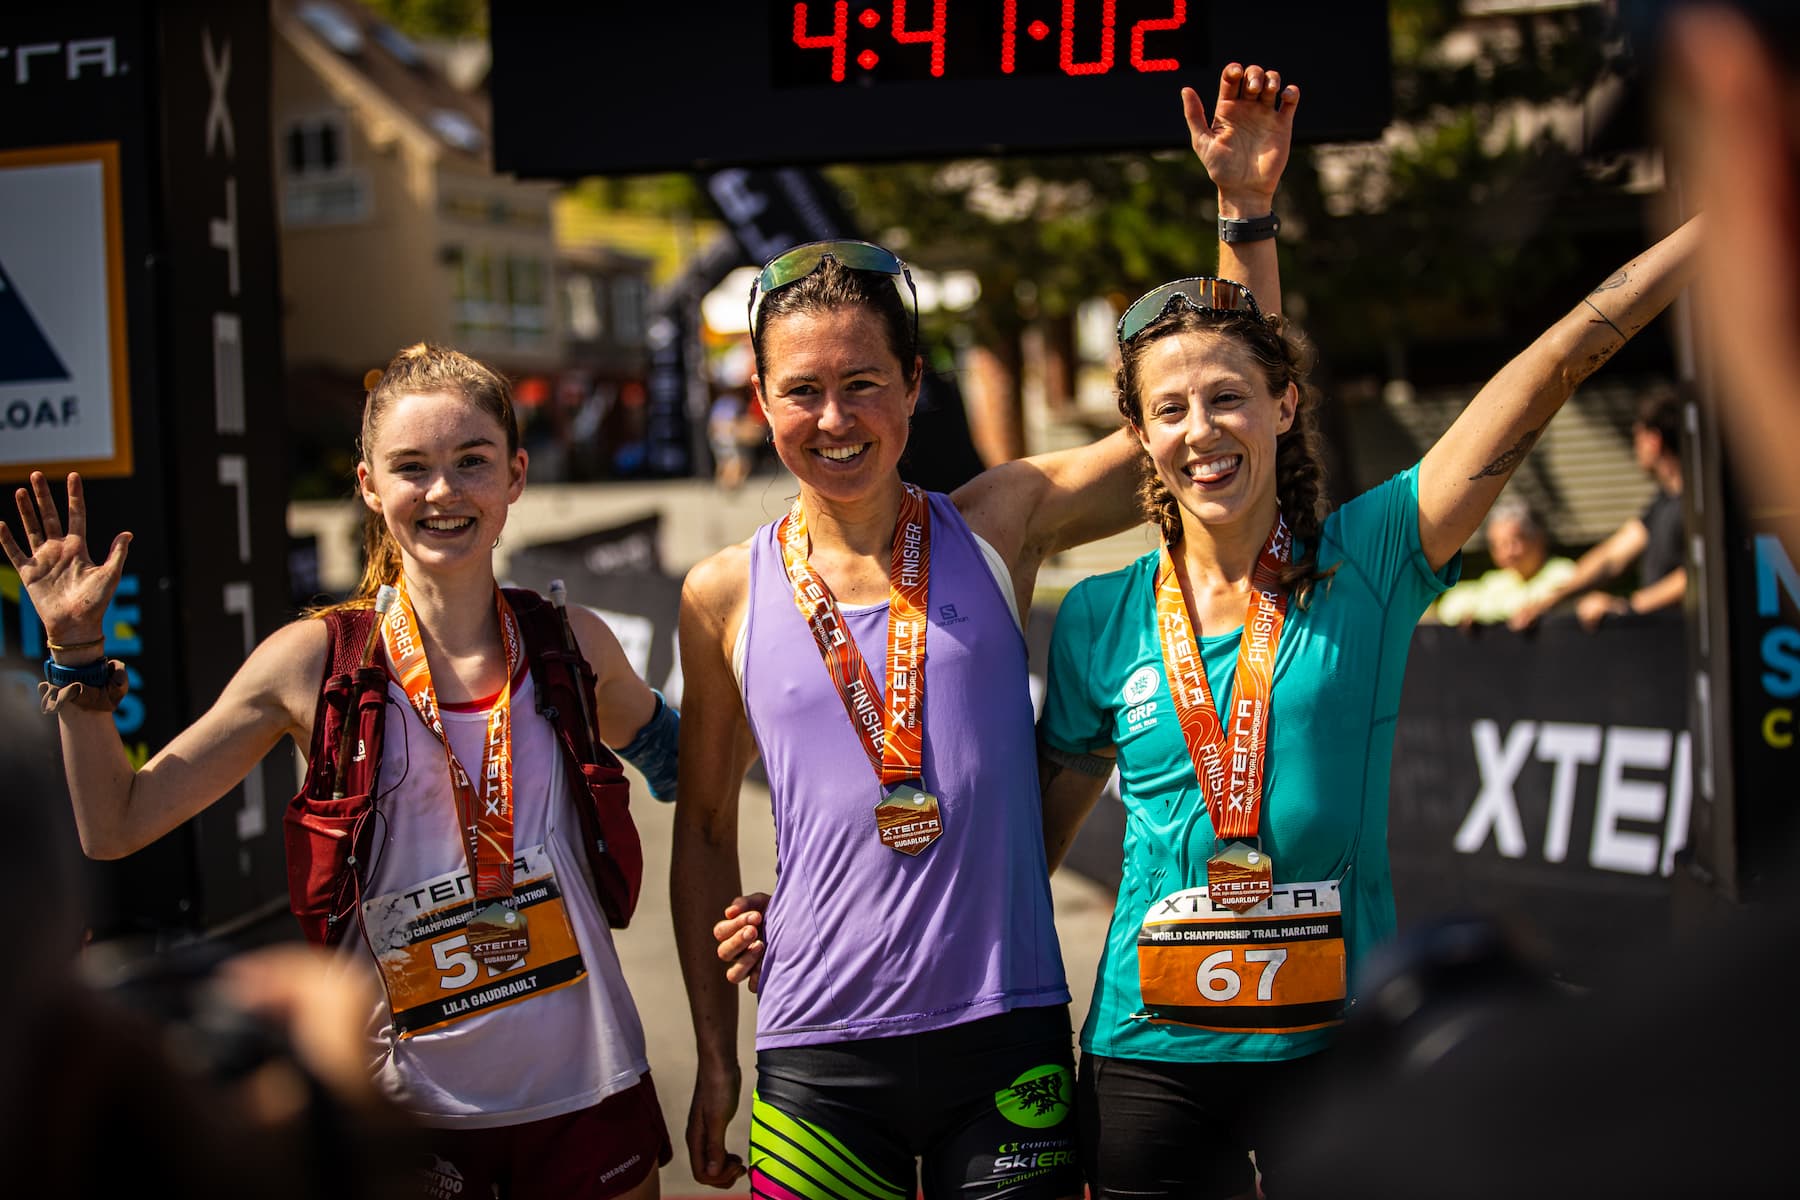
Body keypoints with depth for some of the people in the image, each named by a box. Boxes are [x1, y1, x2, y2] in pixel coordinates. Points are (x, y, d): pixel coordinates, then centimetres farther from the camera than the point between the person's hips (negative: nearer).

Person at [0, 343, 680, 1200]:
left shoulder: (572, 645, 0)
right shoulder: (314, 663, -6)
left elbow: (676, 761, 22)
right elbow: (114, 825, -1)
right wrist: (76, 649, -9)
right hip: (410, 1107, -2)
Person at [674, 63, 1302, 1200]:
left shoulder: (994, 530, 1)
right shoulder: (727, 595, 2)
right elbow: (705, 827, 11)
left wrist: (1244, 207, -3)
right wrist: (715, 1058, 10)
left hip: (1006, 1043, 0)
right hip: (819, 1054, 0)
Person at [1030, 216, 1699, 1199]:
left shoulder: (1367, 563, -4)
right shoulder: (1100, 621, 1)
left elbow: (1559, 359, -9)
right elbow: (1033, 830, 12)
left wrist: (1730, 208, -11)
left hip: (1335, 1044, -1)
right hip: (1150, 1057, 1)